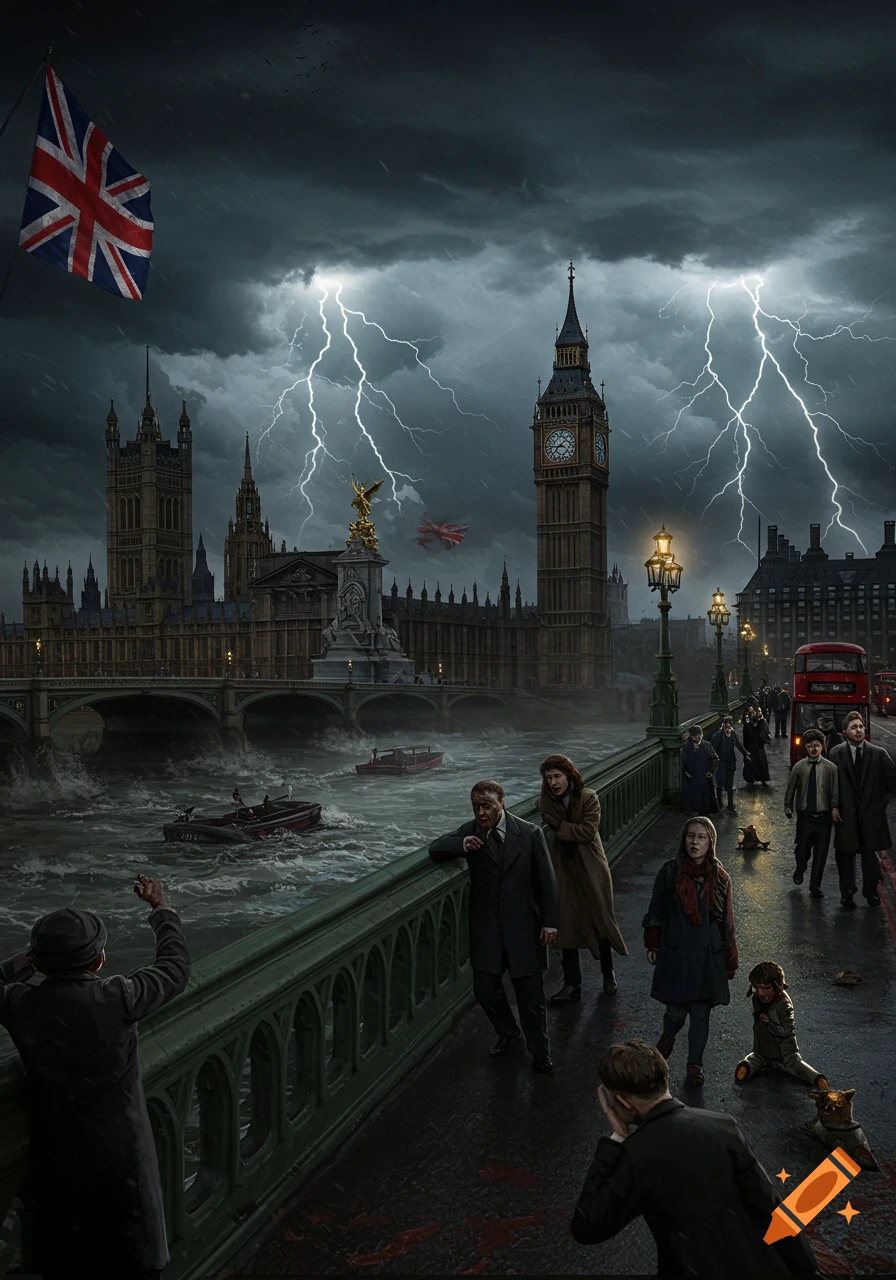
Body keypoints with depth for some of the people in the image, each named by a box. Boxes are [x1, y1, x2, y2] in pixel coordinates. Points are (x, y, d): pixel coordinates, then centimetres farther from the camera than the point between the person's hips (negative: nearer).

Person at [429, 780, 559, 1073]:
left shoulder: (529, 833, -8)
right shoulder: (470, 832, -1)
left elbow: (546, 880, -3)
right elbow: (435, 850, 0)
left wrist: (550, 922, -6)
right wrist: (461, 845, -20)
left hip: (523, 926, -2)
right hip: (486, 927, 3)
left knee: (530, 993, 3)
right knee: (485, 989, 7)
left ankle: (540, 1052, 23)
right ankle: (507, 1032, 36)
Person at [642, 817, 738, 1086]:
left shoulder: (720, 878, -2)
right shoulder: (670, 872, -7)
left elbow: (726, 922, 4)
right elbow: (656, 911, 2)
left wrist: (730, 961, 7)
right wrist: (652, 945, 3)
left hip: (708, 956, 1)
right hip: (675, 953, -1)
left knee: (701, 1014, 8)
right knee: (676, 1010, 4)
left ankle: (695, 1063, 28)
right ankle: (667, 1038, 38)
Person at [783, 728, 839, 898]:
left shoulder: (831, 768, -2)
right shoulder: (799, 767, -1)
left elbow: (835, 791, -1)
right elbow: (790, 789, 6)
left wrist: (834, 807, -13)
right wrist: (788, 809, 4)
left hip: (824, 816, 0)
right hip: (804, 815, 0)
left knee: (821, 852, 4)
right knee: (802, 848, 6)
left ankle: (815, 885, 18)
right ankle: (800, 871, 39)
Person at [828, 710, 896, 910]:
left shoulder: (878, 754, -4)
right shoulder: (836, 754, -5)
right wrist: (836, 806, 0)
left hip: (871, 813, 0)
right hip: (846, 815, 0)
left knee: (870, 855, 10)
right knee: (845, 855, 5)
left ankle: (871, 892, 26)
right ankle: (847, 894, 17)